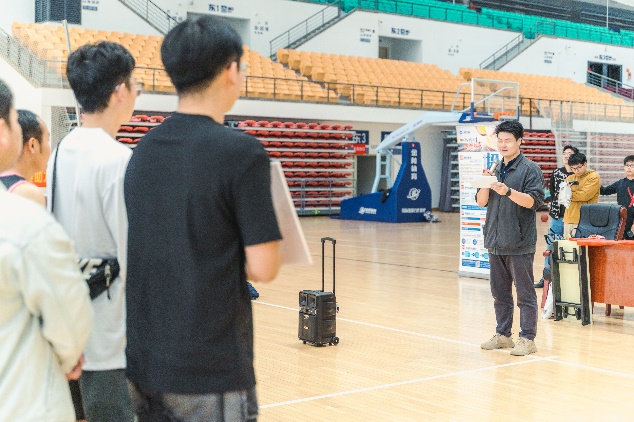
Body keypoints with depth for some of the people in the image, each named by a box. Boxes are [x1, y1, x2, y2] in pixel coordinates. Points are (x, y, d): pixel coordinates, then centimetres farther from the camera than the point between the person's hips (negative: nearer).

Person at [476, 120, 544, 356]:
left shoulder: (530, 169, -5)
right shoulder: (496, 170, 14)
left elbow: (533, 201, -15)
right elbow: (481, 201, 11)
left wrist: (508, 191, -28)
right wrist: (486, 184, -8)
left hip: (519, 243, -7)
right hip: (495, 242, 7)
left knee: (525, 293, -1)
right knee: (500, 293, 14)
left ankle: (527, 339, 4)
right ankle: (503, 335, 23)